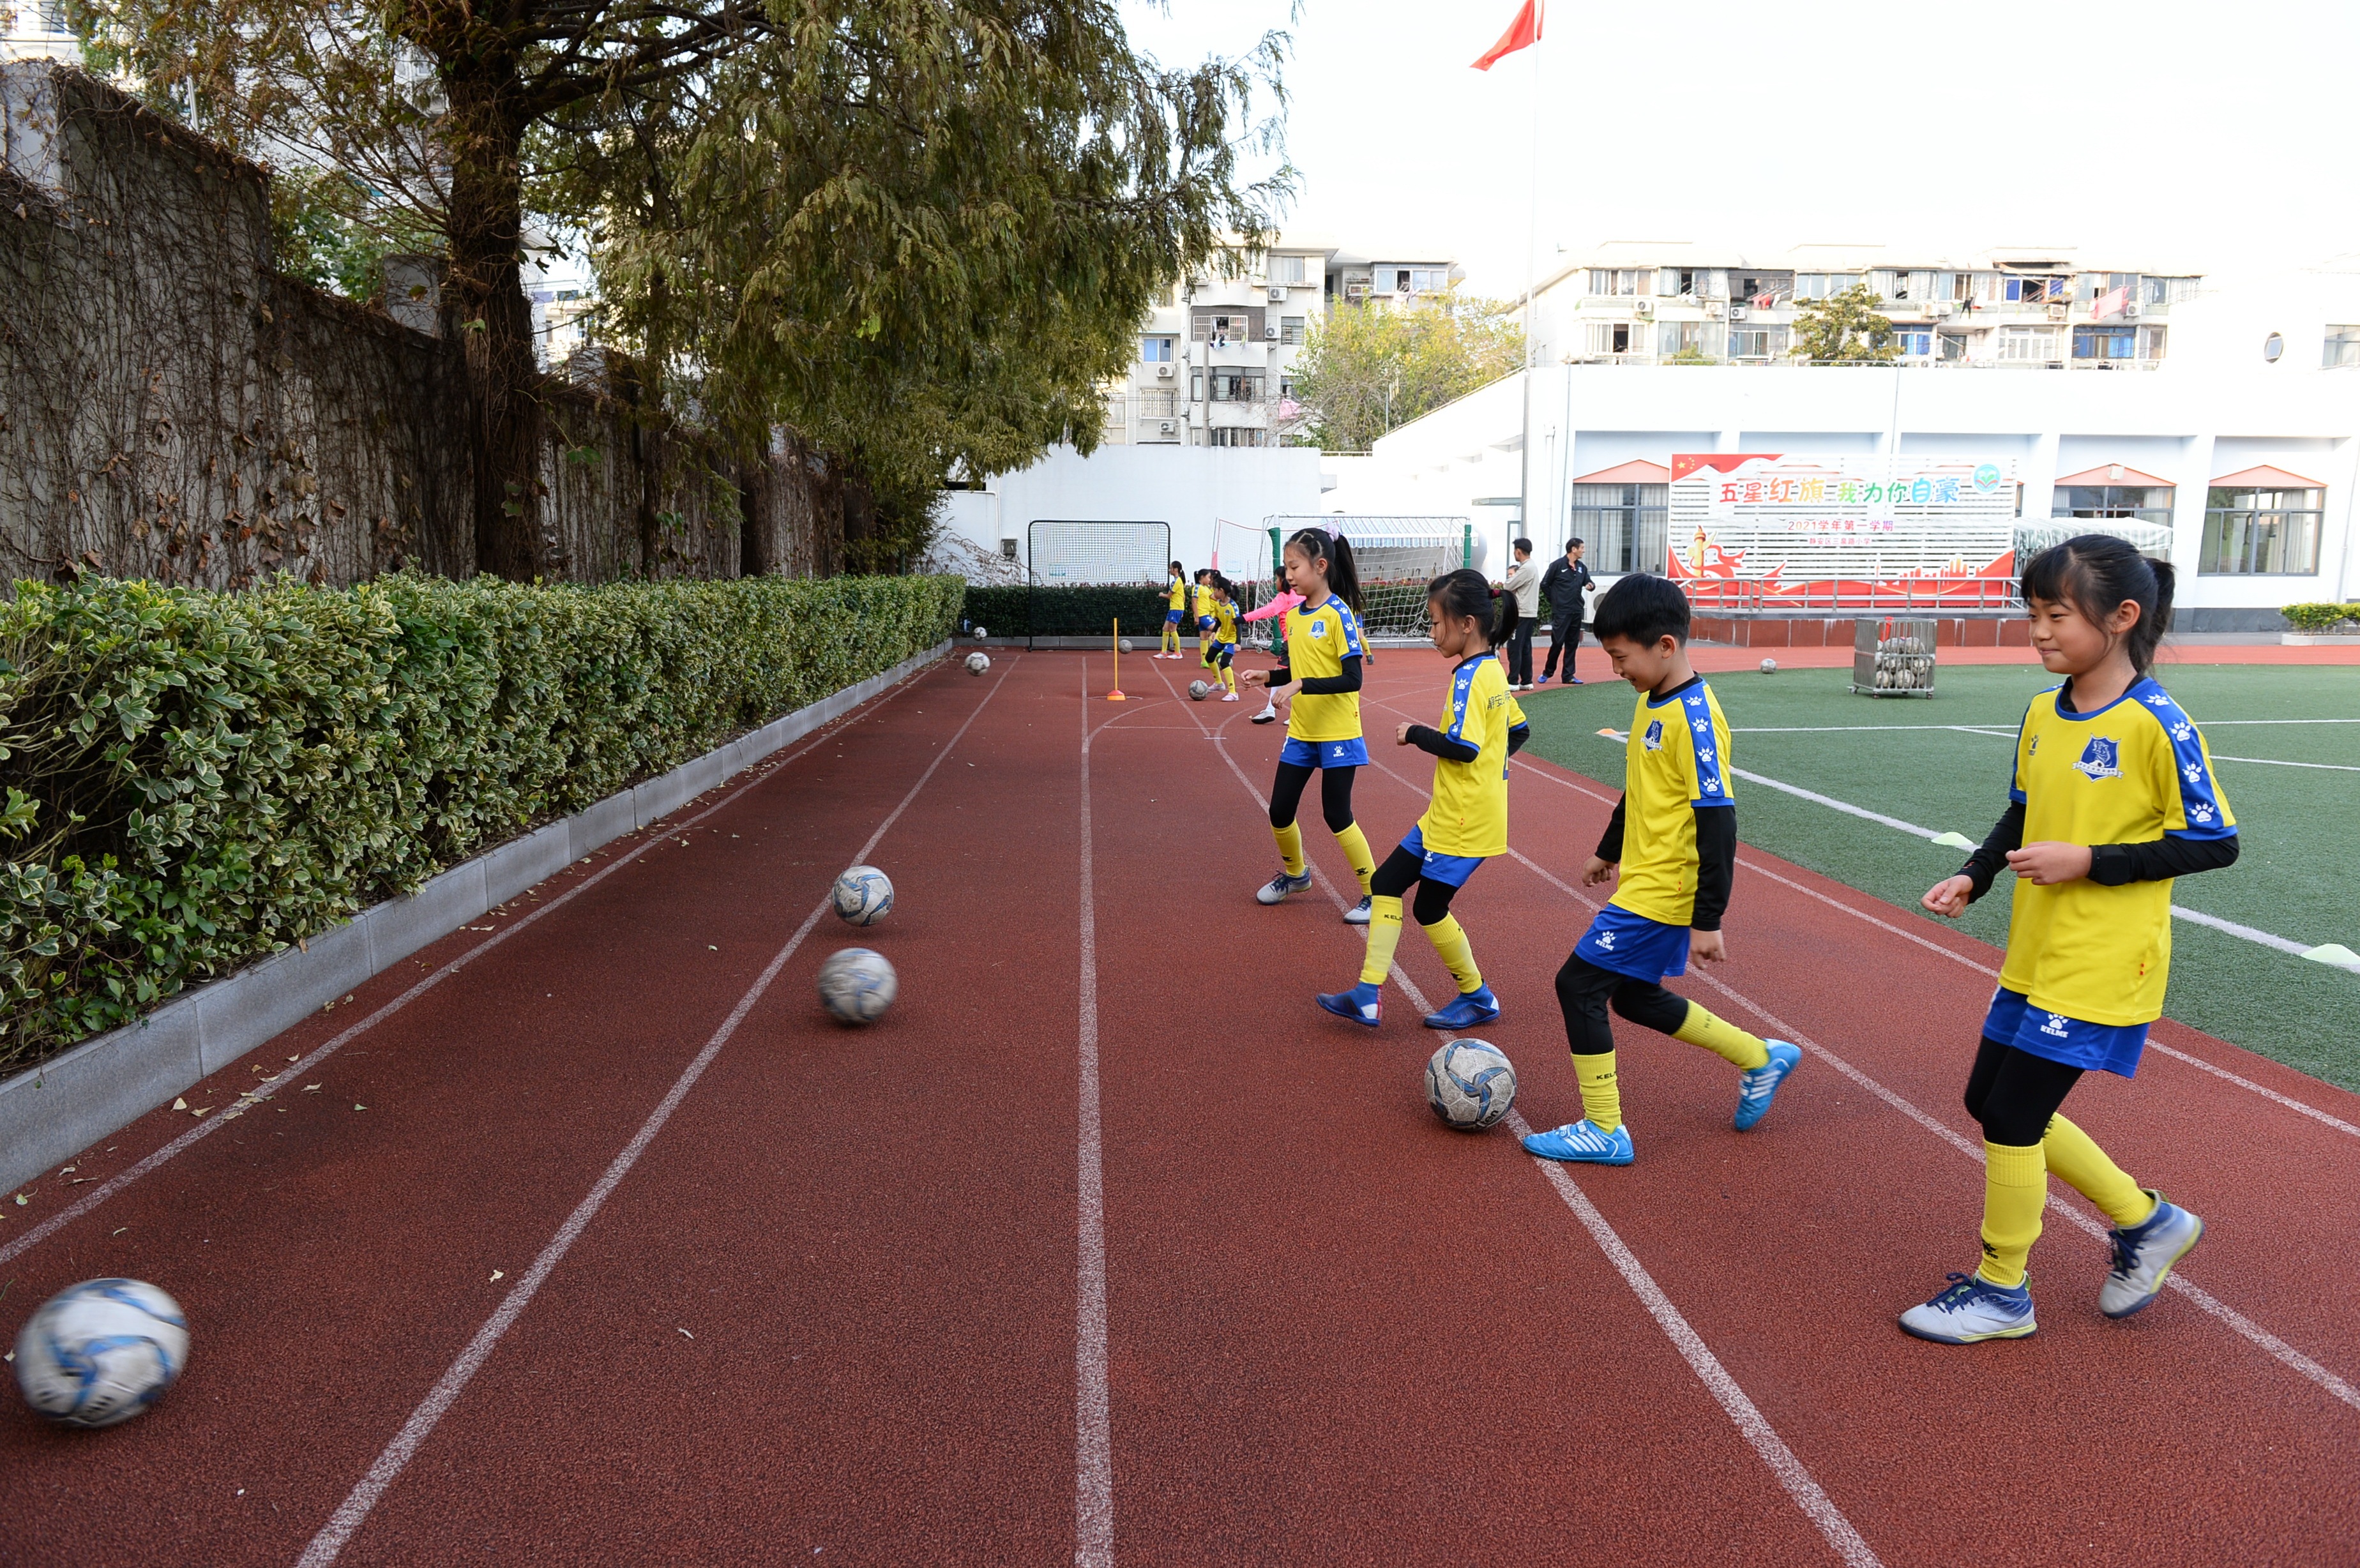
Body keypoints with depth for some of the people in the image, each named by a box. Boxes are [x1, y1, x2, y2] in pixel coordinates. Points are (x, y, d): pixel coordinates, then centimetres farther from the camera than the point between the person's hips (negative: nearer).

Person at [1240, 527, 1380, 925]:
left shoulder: (1339, 614, -15)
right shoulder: (1294, 615, 6)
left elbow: (1352, 679, -21)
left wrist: (1301, 685, -27)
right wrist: (1269, 677, -1)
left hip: (1337, 734, -7)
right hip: (1300, 732, 7)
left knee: (1337, 815, -3)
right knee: (1280, 810, 10)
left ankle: (1375, 893, 11)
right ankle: (1294, 873, 36)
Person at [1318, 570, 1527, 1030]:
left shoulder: (1470, 678, -19)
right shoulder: (1494, 672, 10)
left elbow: (1463, 746, -27)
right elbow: (1519, 730, 19)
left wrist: (1415, 734, -14)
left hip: (1465, 822, -10)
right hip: (1448, 815, 10)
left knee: (1430, 907, 4)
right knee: (1385, 883, 8)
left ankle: (1477, 999, 22)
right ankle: (1368, 996, 8)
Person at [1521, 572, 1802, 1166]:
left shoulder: (1696, 719, -21)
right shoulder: (1650, 703, 7)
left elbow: (1718, 821, -22)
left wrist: (1708, 921, -21)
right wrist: (1608, 851, 30)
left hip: (1663, 894, -10)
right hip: (1641, 881, 10)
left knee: (1579, 983, -6)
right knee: (1636, 996, 19)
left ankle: (1604, 1132, 6)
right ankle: (1760, 1058, 33)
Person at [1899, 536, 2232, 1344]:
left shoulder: (2158, 725, -17)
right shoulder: (2041, 714, 4)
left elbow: (2215, 842, -14)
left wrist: (2089, 862, -20)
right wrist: (1972, 877, 0)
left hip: (2101, 967, -8)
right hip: (2033, 955, 8)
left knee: (2010, 1115, -3)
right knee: (1992, 1104, 13)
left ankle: (2001, 1292, 18)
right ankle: (2145, 1220, 32)